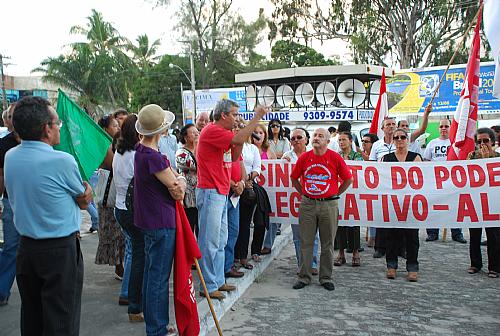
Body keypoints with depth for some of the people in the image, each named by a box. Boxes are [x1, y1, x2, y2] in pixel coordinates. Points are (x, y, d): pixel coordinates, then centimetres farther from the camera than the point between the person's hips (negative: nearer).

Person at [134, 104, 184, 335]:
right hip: (161, 223, -11)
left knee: (151, 273, 19)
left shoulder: (141, 150, 8)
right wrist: (179, 184, 3)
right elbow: (177, 190, -17)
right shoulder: (153, 157, -23)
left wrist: (177, 181, -13)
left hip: (149, 220, 11)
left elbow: (178, 178, 7)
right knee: (159, 277, 0)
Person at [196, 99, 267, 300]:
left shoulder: (223, 132, 16)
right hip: (210, 193, -10)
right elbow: (239, 139, -25)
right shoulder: (211, 131, -14)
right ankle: (209, 286, 5)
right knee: (210, 242, -4)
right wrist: (257, 117, -16)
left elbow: (234, 157, 16)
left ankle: (218, 281, 25)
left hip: (221, 193, 10)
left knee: (221, 240, 15)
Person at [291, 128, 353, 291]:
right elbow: (294, 178, 15)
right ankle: (304, 277, 17)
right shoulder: (304, 157, 2)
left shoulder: (335, 158, -4)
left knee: (327, 244, 8)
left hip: (329, 204, -1)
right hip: (307, 204, 2)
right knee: (306, 242, 6)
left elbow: (348, 179, 5)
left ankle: (326, 278, 21)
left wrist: (336, 194, 5)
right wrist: (303, 193, 10)